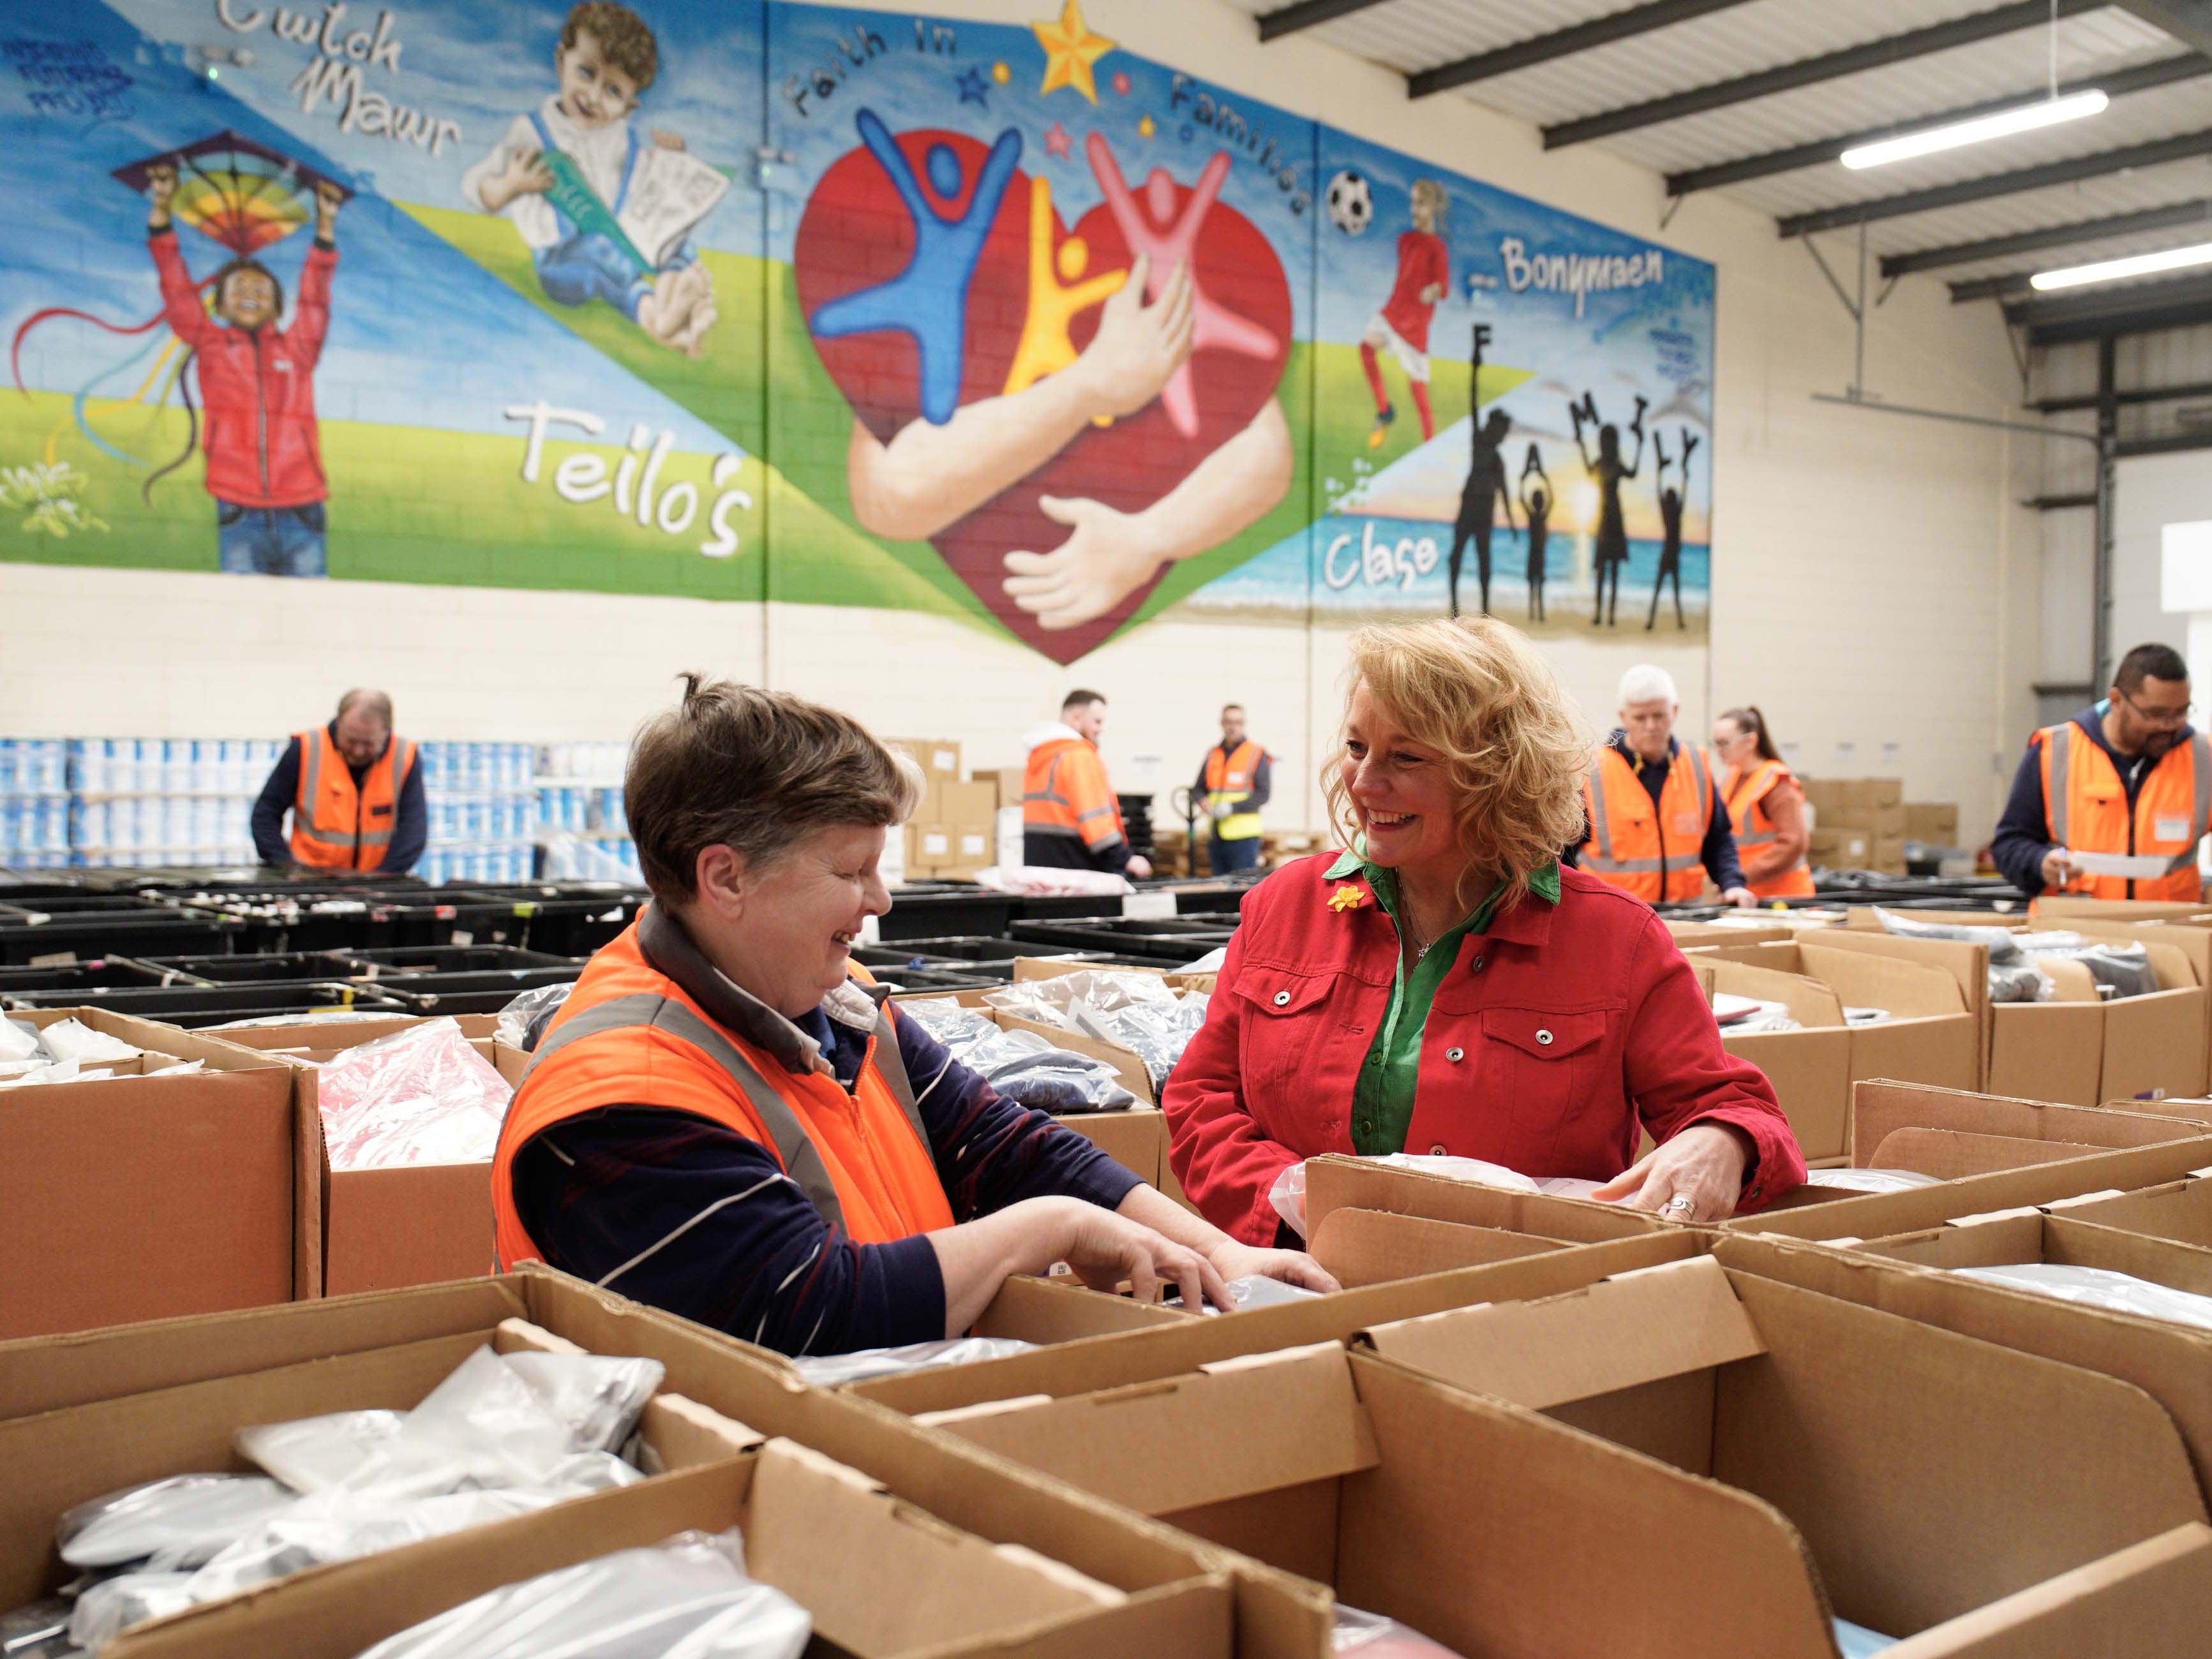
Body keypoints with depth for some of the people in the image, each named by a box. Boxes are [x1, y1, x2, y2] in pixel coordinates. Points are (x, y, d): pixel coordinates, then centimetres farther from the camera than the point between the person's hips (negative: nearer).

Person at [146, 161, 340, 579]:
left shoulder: (297, 347, 15)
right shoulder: (210, 344, 14)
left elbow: (315, 296, 11)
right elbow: (177, 287, 11)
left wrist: (325, 224, 4)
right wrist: (161, 209, 6)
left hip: (300, 510, 1)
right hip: (239, 515, 0)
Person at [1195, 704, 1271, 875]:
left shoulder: (1256, 754, -1)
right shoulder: (1213, 754, 14)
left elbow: (1263, 795, -7)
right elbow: (1198, 789, 17)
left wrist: (1232, 807, -17)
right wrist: (1205, 803, -5)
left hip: (1244, 836, -5)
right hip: (1215, 837, 5)